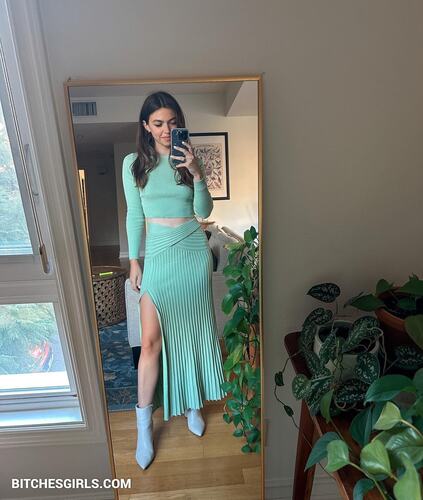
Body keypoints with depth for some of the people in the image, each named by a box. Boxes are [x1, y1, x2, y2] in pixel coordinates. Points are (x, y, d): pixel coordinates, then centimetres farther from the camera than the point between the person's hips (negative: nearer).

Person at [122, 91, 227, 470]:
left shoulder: (190, 159, 3)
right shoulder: (133, 163, 2)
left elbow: (204, 211, -3)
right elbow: (134, 215, 4)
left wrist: (197, 175, -18)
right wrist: (134, 261, 3)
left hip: (194, 250, 1)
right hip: (157, 253, -1)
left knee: (192, 328, 12)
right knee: (151, 339, -2)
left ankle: (192, 403, 35)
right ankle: (144, 424, 18)